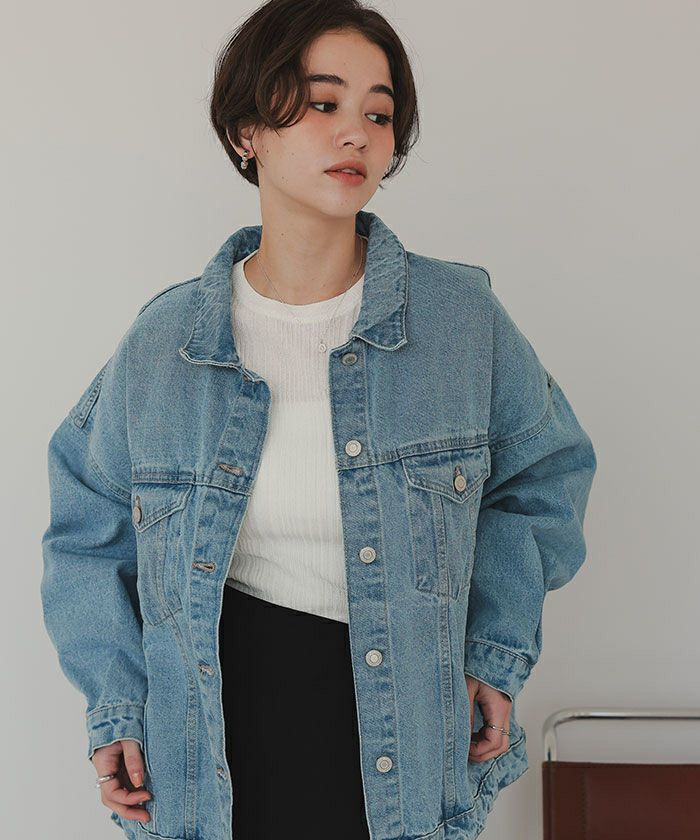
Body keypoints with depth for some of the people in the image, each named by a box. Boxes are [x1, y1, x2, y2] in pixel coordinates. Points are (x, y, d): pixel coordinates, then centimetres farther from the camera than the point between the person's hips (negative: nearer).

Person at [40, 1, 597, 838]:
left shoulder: (463, 317, -6)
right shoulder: (164, 339, -4)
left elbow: (543, 474, 8)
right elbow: (89, 526, 8)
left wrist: (494, 654, 0)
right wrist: (115, 704, 0)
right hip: (212, 751, 1)